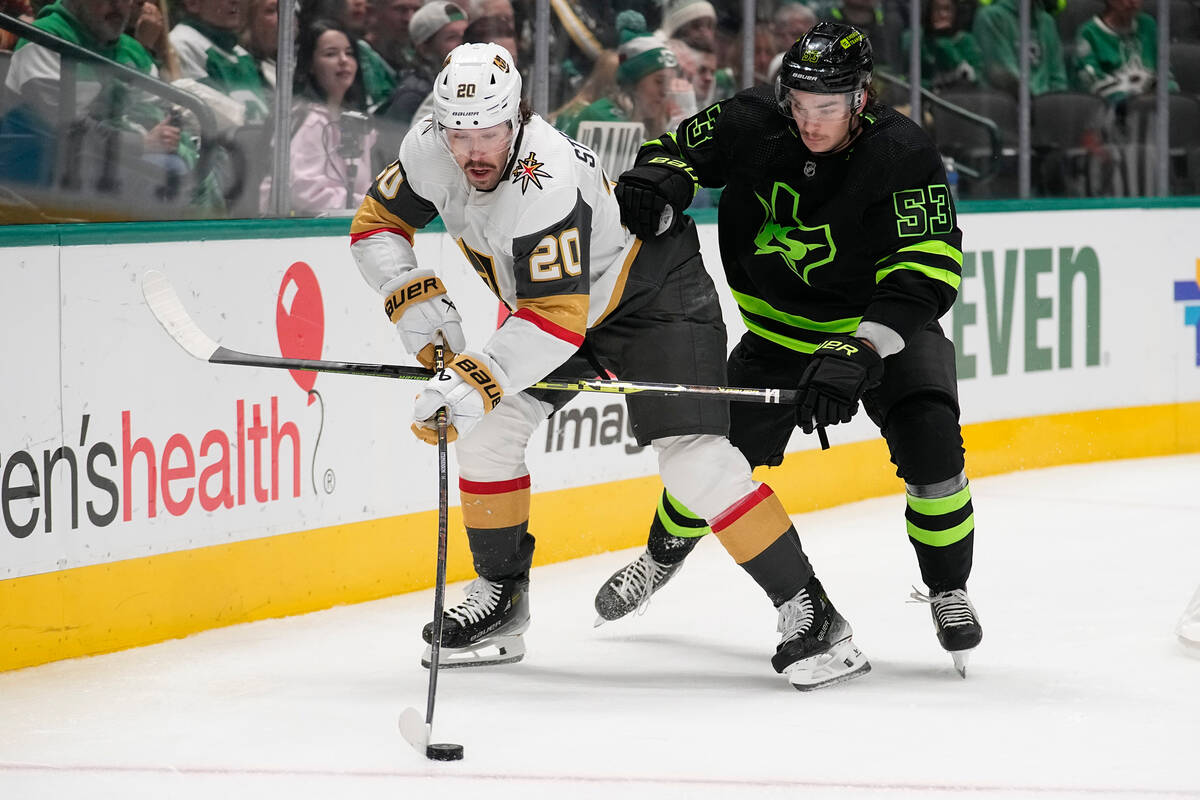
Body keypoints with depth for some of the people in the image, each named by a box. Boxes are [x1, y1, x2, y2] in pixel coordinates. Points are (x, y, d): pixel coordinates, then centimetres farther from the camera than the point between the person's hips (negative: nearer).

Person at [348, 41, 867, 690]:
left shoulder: (546, 184, -39)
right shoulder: (430, 152, -16)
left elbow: (558, 319, -43)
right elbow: (376, 222, -1)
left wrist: (481, 377, -52)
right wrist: (414, 298, -15)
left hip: (651, 291, -8)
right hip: (545, 296, 8)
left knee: (692, 455, -20)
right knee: (485, 426, -2)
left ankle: (809, 612, -17)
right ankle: (501, 598, 13)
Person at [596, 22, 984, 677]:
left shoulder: (902, 156, -29)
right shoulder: (756, 123, -19)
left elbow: (924, 273, -35)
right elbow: (679, 151, -3)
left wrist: (858, 352, -47)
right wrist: (654, 185, -29)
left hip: (886, 326, -3)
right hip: (782, 327, 3)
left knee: (929, 444, -23)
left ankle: (948, 593, -1)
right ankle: (664, 554, 35)